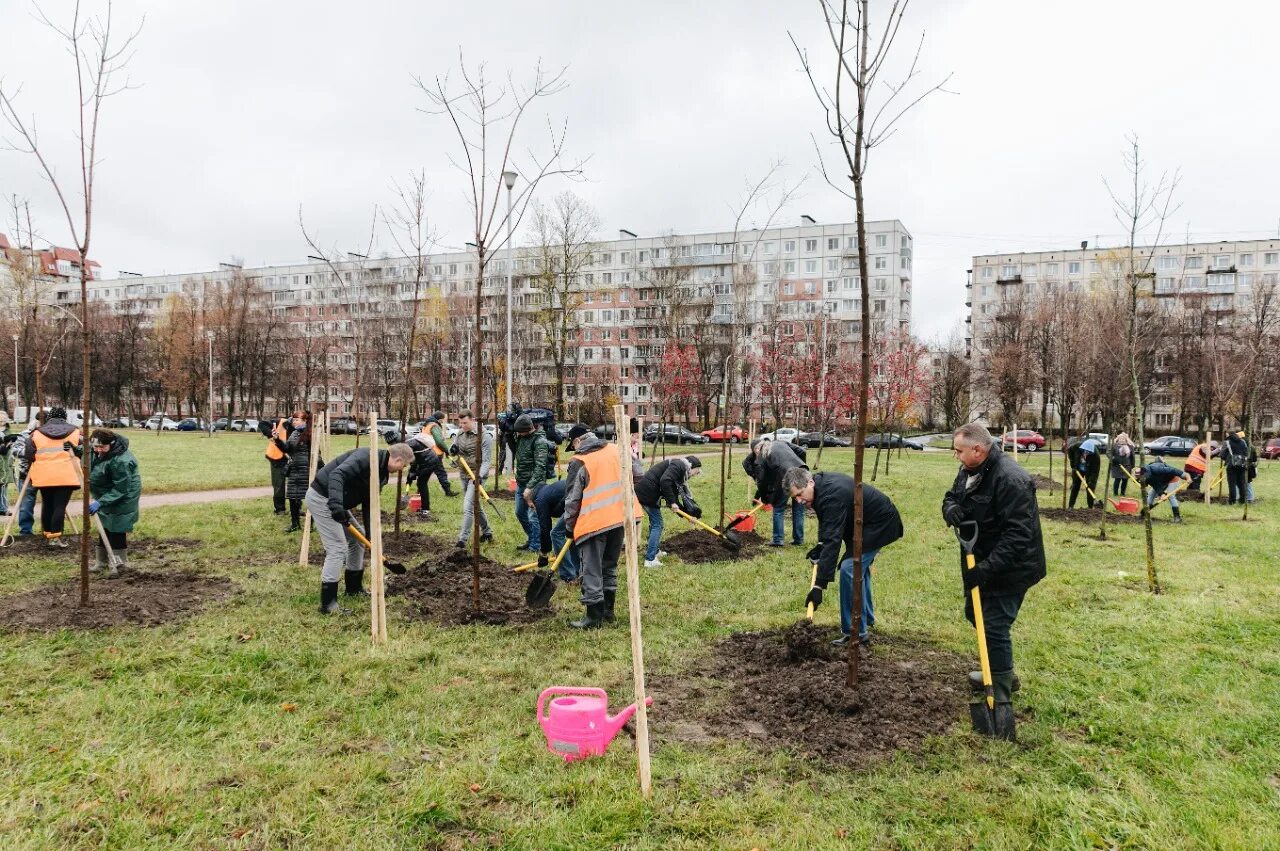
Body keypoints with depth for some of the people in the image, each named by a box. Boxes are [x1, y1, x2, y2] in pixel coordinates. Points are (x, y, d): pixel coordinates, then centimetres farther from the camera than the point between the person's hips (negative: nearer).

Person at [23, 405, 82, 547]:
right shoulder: (74, 431, 6)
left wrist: (41, 462, 23)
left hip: (44, 475, 3)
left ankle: (48, 534, 23)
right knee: (60, 506, -3)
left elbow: (30, 455, 8)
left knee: (47, 505, 14)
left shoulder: (37, 433, 10)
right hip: (66, 475, -2)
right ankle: (55, 536, -9)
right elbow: (81, 451, 2)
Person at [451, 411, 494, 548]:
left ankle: (463, 539, -11)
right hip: (464, 475, 8)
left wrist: (480, 476, -31)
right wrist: (452, 450, -13)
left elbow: (487, 461, -17)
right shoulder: (460, 434, 5)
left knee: (468, 507, -15)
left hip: (477, 475, -8)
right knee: (475, 506, 19)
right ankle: (487, 532, 35)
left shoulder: (485, 436, -15)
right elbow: (452, 451, 12)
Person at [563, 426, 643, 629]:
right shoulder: (616, 451, 8)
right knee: (610, 566, 19)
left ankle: (594, 617, 5)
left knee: (592, 571, 3)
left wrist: (570, 527, 8)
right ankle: (608, 611, 26)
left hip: (594, 522, -6)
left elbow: (572, 499, -4)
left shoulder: (579, 462, -7)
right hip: (619, 517, 6)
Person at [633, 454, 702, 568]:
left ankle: (654, 551, 37)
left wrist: (687, 512, 14)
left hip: (644, 493, 10)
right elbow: (664, 481, -25)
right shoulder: (679, 465, -10)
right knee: (657, 525, -3)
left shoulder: (680, 473, 21)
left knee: (654, 523, 23)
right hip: (648, 493, -10)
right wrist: (672, 502, -19)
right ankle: (650, 560, -3)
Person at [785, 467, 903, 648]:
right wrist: (820, 546, 0)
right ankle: (867, 619, 38)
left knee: (850, 569, -16)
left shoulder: (832, 495, -34)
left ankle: (856, 632, -9)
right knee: (859, 566, 21)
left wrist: (819, 585, -40)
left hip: (880, 524, -11)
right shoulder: (821, 483, -3)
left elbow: (832, 541, -38)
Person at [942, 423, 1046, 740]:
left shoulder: (1011, 479, -28)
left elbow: (1018, 534, -31)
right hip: (982, 563, 10)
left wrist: (987, 568, -35)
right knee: (975, 614, 22)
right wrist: (951, 509, -13)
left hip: (1009, 569, -10)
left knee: (994, 627, -10)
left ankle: (1001, 696, 0)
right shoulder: (969, 470, 2)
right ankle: (1000, 673, 41)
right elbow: (952, 496, 13)